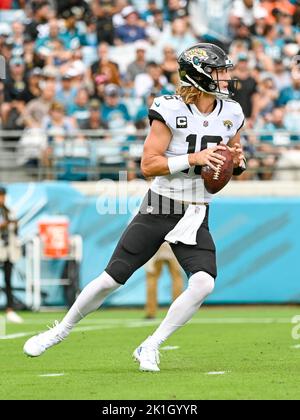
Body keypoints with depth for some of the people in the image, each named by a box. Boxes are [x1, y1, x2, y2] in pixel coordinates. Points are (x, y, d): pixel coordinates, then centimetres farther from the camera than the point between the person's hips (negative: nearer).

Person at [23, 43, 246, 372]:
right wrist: (194, 159, -24)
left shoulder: (231, 114, 2)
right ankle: (61, 331, 24)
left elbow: (234, 152, 19)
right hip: (158, 210, -3)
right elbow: (148, 165, -15)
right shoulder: (170, 111, -13)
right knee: (112, 279, 0)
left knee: (204, 283, -20)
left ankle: (150, 348, -6)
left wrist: (238, 162, -4)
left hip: (196, 218, 4)